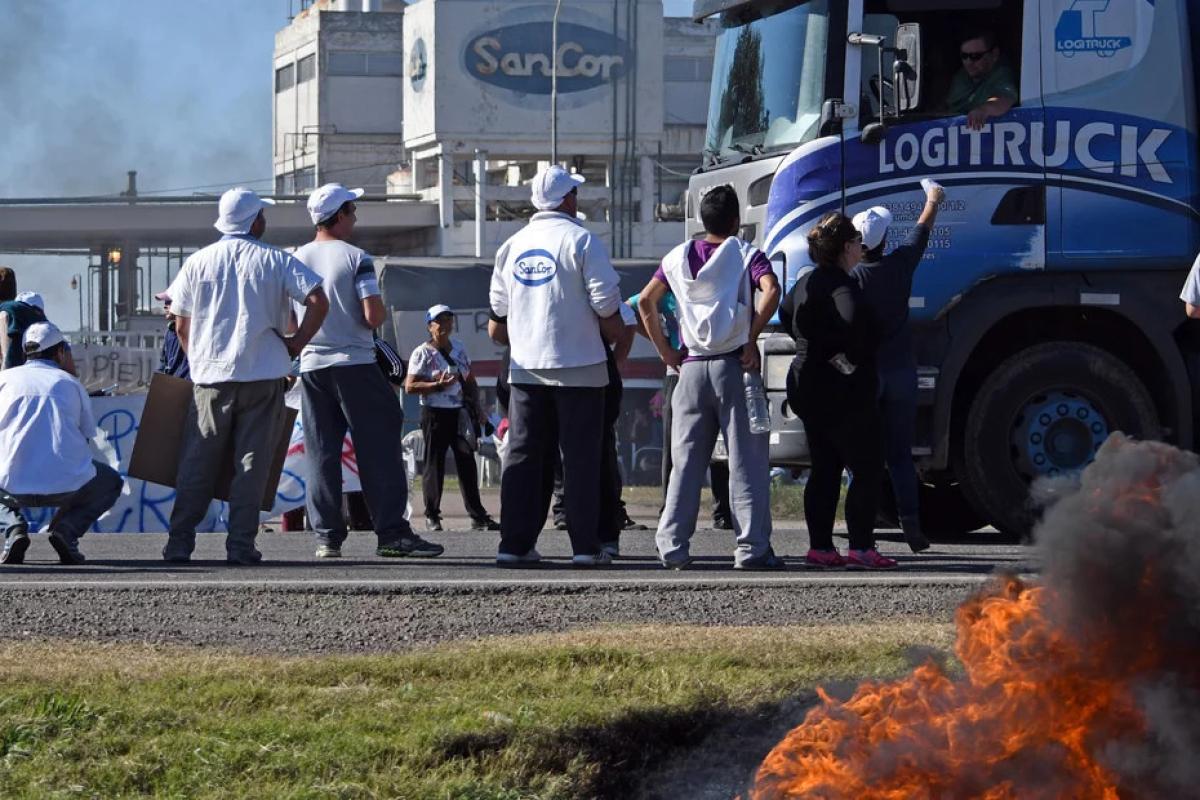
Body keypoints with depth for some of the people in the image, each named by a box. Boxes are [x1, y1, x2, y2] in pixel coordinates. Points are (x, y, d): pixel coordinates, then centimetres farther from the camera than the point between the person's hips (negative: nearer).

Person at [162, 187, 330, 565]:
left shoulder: (198, 262, 5)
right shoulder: (276, 261, 0)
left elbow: (181, 325, 7)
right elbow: (318, 301, -11)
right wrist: (297, 343, 0)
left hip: (210, 377, 2)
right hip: (263, 375, -2)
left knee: (198, 462, 7)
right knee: (252, 463, 2)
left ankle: (179, 542, 5)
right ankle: (240, 544, -2)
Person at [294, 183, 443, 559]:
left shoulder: (296, 261, 5)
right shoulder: (355, 259, -8)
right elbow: (373, 315, -16)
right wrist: (382, 314, 6)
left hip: (311, 366, 4)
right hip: (355, 364, -4)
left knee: (321, 453, 6)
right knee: (378, 447, -1)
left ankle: (327, 535, 3)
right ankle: (391, 532, -6)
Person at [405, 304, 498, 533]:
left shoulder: (459, 348, 14)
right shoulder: (423, 353, -5)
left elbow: (470, 380, 21)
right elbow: (410, 386, -11)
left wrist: (476, 405, 9)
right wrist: (438, 385, -21)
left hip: (460, 413, 5)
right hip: (435, 413, -5)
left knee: (467, 462, 2)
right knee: (434, 464, -1)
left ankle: (478, 516, 2)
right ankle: (432, 516, 6)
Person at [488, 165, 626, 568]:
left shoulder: (512, 246, 9)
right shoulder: (581, 241, -7)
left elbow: (496, 326, 12)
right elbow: (606, 306, -11)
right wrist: (617, 336, 6)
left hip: (525, 368, 4)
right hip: (579, 367, -4)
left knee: (523, 456, 6)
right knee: (581, 457, -1)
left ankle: (514, 544, 2)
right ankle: (585, 546, -3)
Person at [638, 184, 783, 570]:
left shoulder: (679, 257, 11)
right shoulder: (747, 254, -1)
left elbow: (646, 300, 5)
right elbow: (770, 290, -19)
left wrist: (665, 351, 9)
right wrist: (752, 340, -11)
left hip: (692, 368, 3)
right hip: (733, 365, -3)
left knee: (686, 462, 8)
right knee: (746, 461, -1)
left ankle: (673, 548, 3)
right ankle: (752, 548, -4)